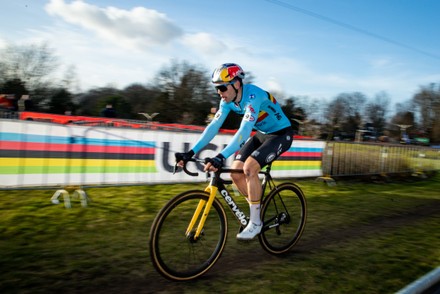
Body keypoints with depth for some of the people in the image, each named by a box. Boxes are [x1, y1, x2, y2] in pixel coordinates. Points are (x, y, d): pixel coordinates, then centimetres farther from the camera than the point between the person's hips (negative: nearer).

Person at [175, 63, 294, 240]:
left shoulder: (253, 96, -31)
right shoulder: (228, 100, -7)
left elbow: (244, 131, -42)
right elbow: (214, 126, -11)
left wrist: (221, 157, -51)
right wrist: (191, 152, -19)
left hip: (281, 134, -8)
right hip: (262, 134, 8)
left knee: (249, 168, -26)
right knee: (235, 172, -6)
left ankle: (255, 222, -11)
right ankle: (258, 210, 15)